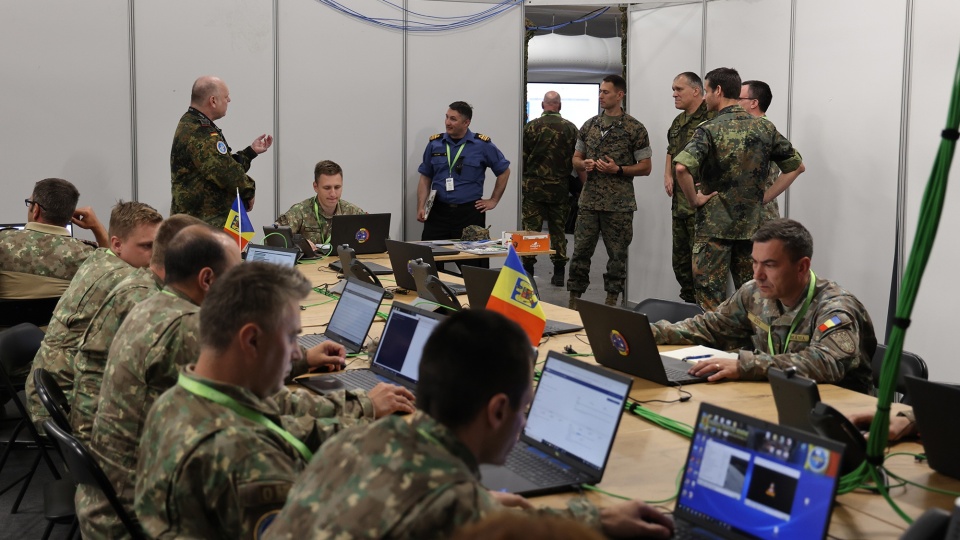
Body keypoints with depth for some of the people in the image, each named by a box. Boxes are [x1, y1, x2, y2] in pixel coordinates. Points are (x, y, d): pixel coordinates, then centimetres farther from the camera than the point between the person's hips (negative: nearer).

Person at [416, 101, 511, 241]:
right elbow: (425, 178, 11)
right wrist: (421, 207, 0)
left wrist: (493, 200, 7)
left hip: (470, 212, -2)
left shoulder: (482, 144, 0)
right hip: (438, 212, 2)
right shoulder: (434, 143, 7)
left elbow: (504, 171, 10)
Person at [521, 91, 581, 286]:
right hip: (560, 189, 2)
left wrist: (524, 179, 11)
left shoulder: (531, 127, -6)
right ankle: (559, 273, 11)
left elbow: (522, 158, -3)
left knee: (531, 229, 4)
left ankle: (528, 269, 3)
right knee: (558, 230, 10)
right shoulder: (571, 128, 0)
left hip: (534, 186, -2)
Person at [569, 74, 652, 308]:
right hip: (589, 201, 4)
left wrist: (618, 169, -16)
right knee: (580, 251, 3)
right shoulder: (589, 126, 11)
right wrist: (584, 164, -5)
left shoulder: (635, 129, -3)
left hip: (619, 204, -3)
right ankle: (574, 301, 11)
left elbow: (645, 167, -2)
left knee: (617, 254, 4)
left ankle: (611, 302, 14)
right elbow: (576, 159, 18)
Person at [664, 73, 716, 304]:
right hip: (679, 202, 9)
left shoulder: (712, 118, -12)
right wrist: (667, 176, 15)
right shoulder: (678, 122, 16)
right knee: (680, 259, 15)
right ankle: (689, 301, 26)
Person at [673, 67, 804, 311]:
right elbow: (797, 165, 10)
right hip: (751, 225, 5)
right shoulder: (765, 128, 4)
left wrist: (695, 199, -13)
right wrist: (765, 196, 9)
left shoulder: (710, 130, -12)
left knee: (710, 300, 2)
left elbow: (682, 167, -29)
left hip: (714, 226, -5)